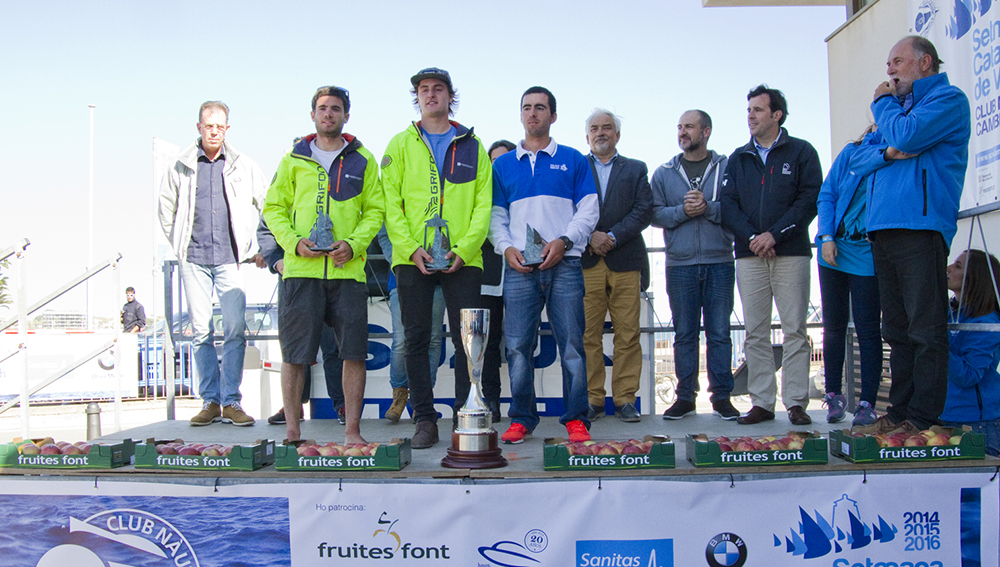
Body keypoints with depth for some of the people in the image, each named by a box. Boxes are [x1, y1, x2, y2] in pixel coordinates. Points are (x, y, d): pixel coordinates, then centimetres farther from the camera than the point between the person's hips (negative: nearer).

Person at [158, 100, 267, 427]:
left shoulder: (243, 166, 8)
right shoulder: (181, 166, 8)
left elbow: (266, 204, 16)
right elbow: (166, 207, 19)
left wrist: (250, 243, 11)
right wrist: (179, 244, 12)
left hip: (230, 258, -1)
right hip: (194, 259, 1)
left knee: (235, 329, -9)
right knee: (201, 331, 1)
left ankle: (231, 402, -3)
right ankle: (210, 402, 8)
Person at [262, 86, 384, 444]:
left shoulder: (363, 161, 12)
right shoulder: (294, 159, 12)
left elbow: (375, 211, 8)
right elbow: (274, 208, 11)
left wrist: (354, 243, -9)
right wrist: (294, 241, -6)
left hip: (348, 270, 0)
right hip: (301, 270, 0)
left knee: (355, 353, -1)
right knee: (294, 355, 0)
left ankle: (352, 431, 9)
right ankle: (292, 431, 12)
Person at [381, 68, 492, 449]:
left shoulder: (471, 145, 11)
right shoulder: (401, 144, 10)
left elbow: (483, 203, 3)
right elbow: (390, 203, 3)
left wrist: (464, 248, -10)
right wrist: (411, 248, -11)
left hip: (463, 257, 0)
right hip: (412, 258, 0)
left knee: (466, 340, 0)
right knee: (416, 340, 2)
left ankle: (465, 418, 9)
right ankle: (425, 420, 11)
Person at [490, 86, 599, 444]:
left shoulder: (573, 160, 12)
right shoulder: (503, 165, 17)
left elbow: (589, 211, 5)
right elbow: (496, 216, 15)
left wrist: (563, 241, -10)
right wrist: (507, 248, -4)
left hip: (564, 265, -1)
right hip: (519, 268, 2)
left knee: (572, 344, -3)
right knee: (518, 346, -1)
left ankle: (576, 419, 6)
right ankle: (521, 418, 9)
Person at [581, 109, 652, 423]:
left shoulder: (636, 169, 16)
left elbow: (644, 211, 4)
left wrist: (613, 236, -9)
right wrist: (589, 237, -10)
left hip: (625, 261, 1)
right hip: (586, 261, 0)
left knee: (627, 335, -1)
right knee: (588, 335, -2)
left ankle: (625, 399, 6)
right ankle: (592, 399, 5)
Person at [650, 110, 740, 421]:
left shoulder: (727, 167, 6)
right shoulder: (663, 173, 12)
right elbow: (655, 214, 4)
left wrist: (707, 207, -16)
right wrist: (682, 211, -11)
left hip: (719, 263, -1)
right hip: (680, 264, 2)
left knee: (719, 332, 2)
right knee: (684, 333, 5)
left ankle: (722, 396, 10)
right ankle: (685, 396, 12)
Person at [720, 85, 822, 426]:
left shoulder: (801, 152, 6)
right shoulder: (738, 159, 16)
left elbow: (809, 199, -4)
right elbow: (728, 205, 7)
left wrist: (774, 234, -13)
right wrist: (752, 237, -9)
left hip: (791, 253, -3)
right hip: (749, 256, 3)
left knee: (795, 331, -3)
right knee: (755, 333, 3)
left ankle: (796, 403, 2)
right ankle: (762, 403, 8)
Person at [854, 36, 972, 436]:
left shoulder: (949, 98, 2)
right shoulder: (900, 105, 27)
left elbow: (906, 137, -15)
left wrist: (884, 104, 4)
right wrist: (886, 151, -4)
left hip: (920, 228, -8)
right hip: (883, 230, 8)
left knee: (926, 332, -7)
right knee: (897, 332, 9)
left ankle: (923, 419, -5)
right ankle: (899, 412, 13)